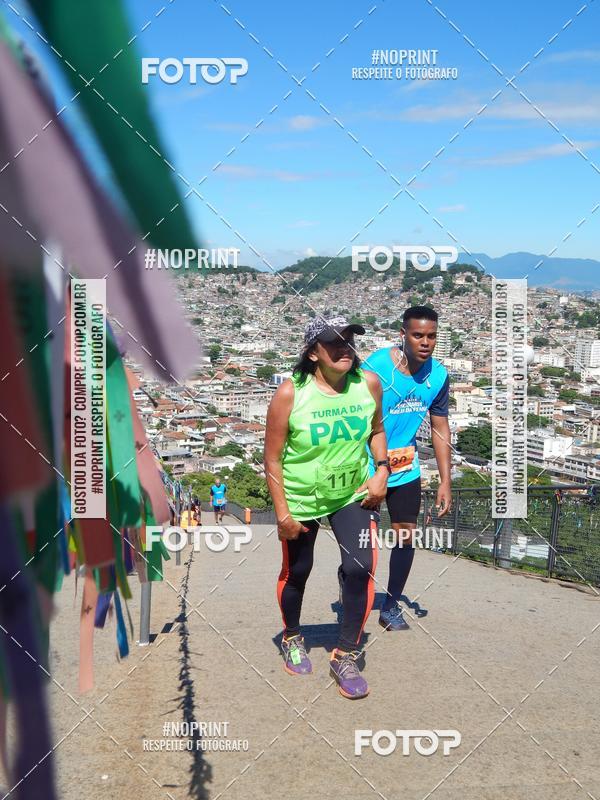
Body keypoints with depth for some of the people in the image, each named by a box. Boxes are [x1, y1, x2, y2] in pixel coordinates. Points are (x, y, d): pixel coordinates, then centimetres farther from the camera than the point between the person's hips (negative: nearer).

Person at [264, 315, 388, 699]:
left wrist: (382, 469, -6)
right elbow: (273, 457, -13)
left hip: (353, 495, 2)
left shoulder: (369, 383, -11)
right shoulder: (291, 393, -20)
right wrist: (282, 512, -14)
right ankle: (292, 637, 45)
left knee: (361, 569, -10)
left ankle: (345, 656, 10)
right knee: (296, 573, 15)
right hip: (300, 499, -2)